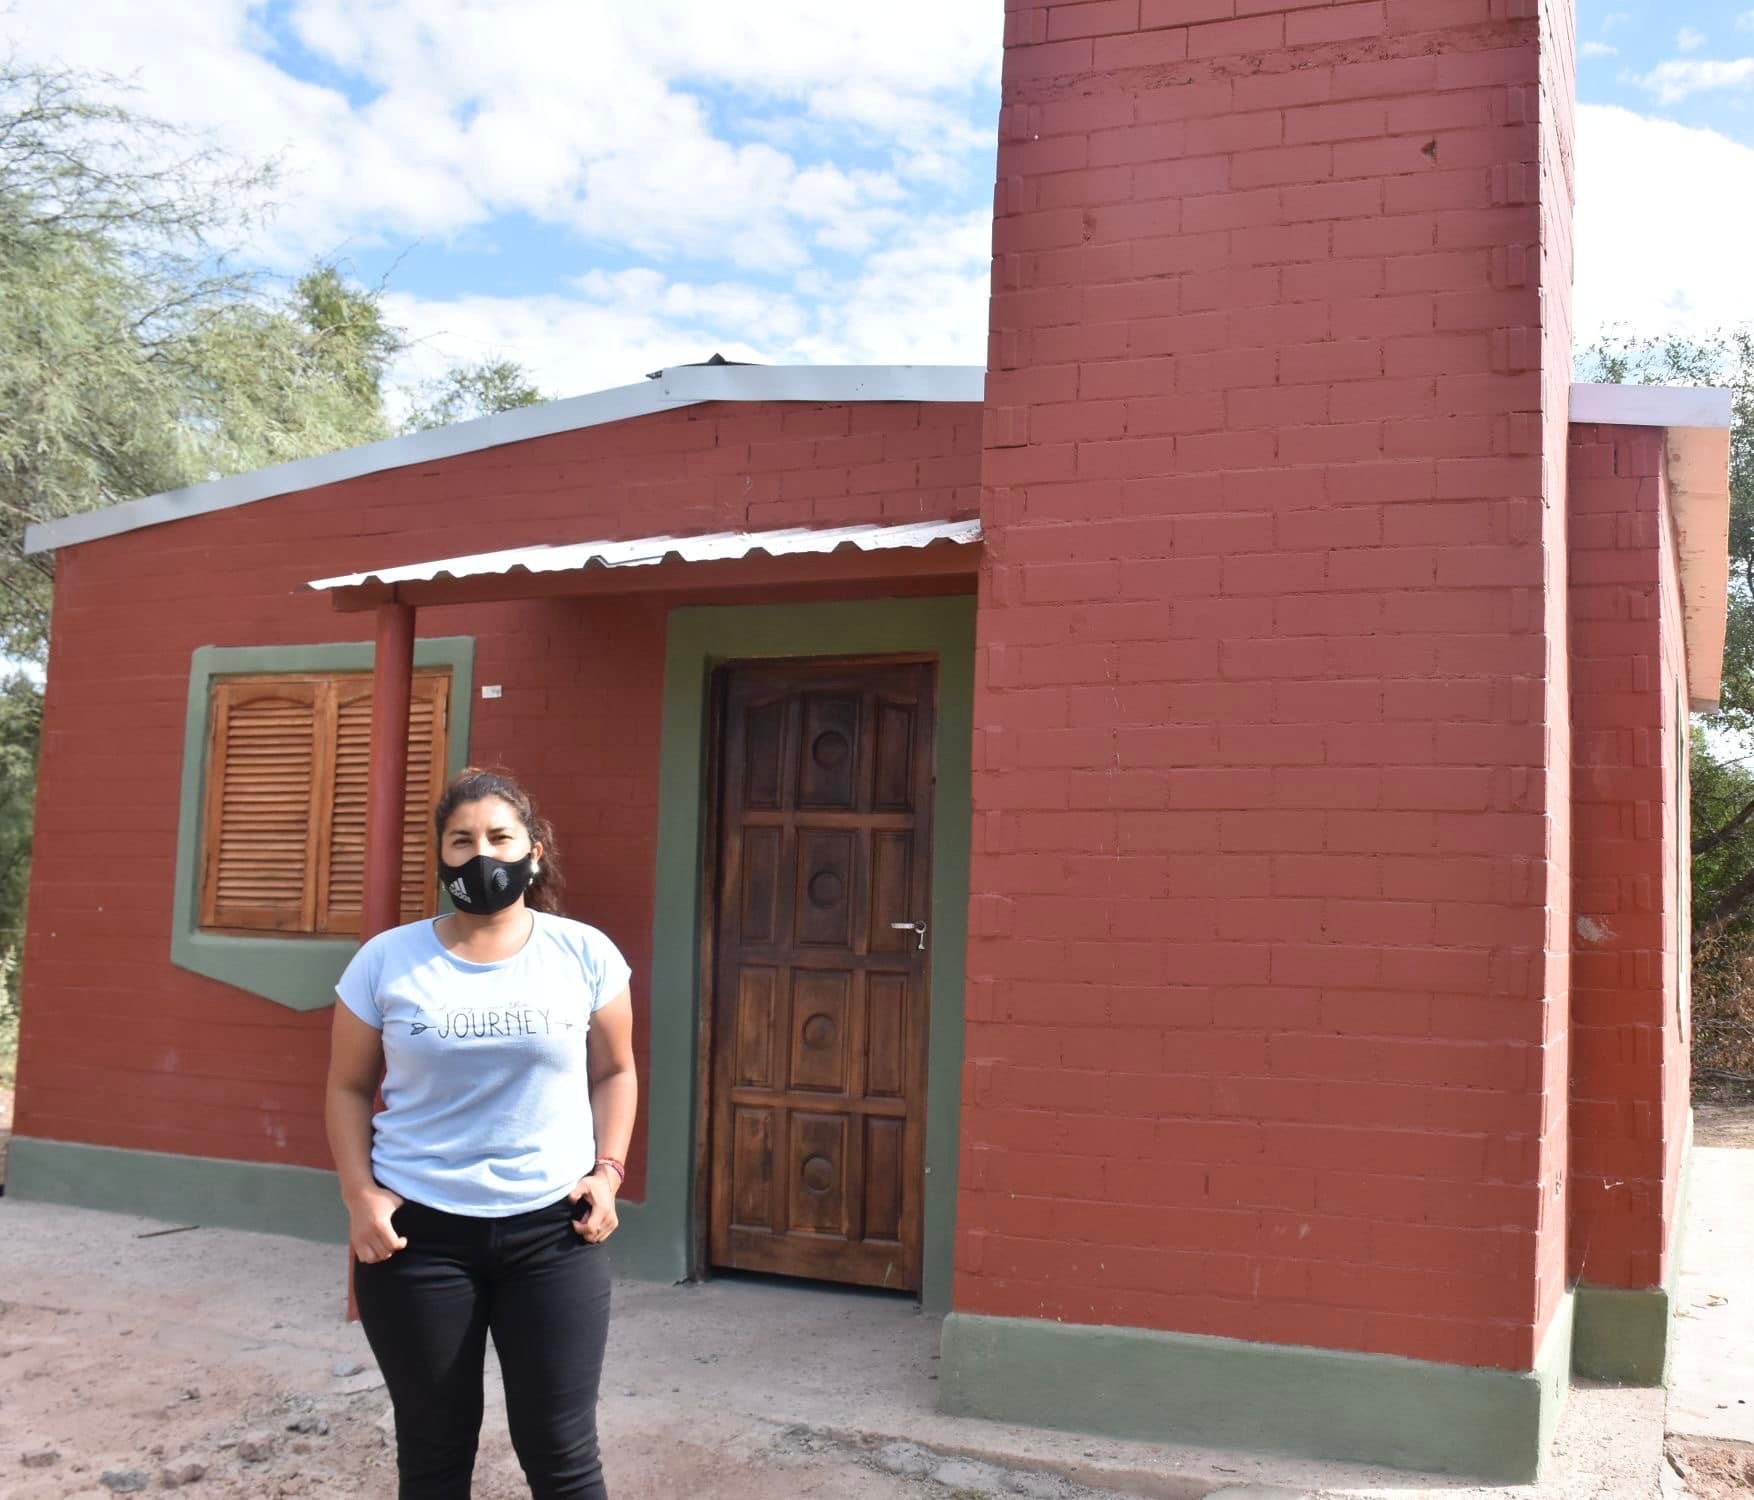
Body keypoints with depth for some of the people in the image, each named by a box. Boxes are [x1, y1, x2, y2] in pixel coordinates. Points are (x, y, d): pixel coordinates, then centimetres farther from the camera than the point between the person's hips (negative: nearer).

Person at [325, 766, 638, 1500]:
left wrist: (608, 1171, -4)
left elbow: (614, 1072, 9)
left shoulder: (584, 953, -1)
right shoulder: (386, 960, -2)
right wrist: (360, 1196, -7)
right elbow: (348, 1088, 5)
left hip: (553, 1228, 0)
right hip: (418, 1230, 0)